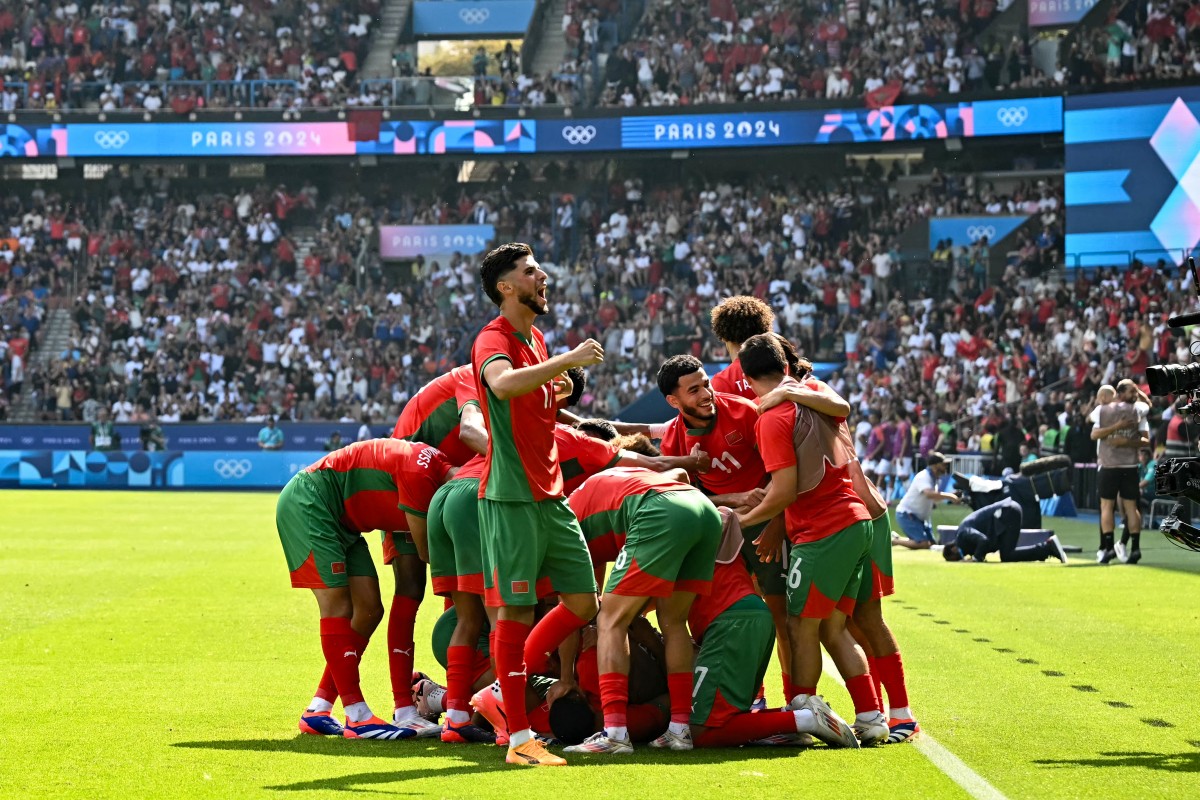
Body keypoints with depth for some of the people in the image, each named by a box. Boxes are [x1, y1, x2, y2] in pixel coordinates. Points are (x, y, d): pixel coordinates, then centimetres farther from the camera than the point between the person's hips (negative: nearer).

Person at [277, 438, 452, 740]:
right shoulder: (420, 472, -28)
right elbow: (427, 550, -19)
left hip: (341, 520, 10)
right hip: (306, 503, -10)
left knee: (368, 610, 3)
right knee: (337, 605, -14)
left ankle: (317, 712, 8)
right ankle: (357, 717, -15)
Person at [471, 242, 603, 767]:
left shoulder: (537, 339, 18)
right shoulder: (494, 339, -10)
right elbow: (503, 384, -34)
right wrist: (569, 360, -33)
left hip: (550, 496, 9)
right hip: (510, 497, -8)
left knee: (583, 601, 7)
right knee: (516, 609, -7)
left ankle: (512, 681, 23)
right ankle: (519, 738, -4)